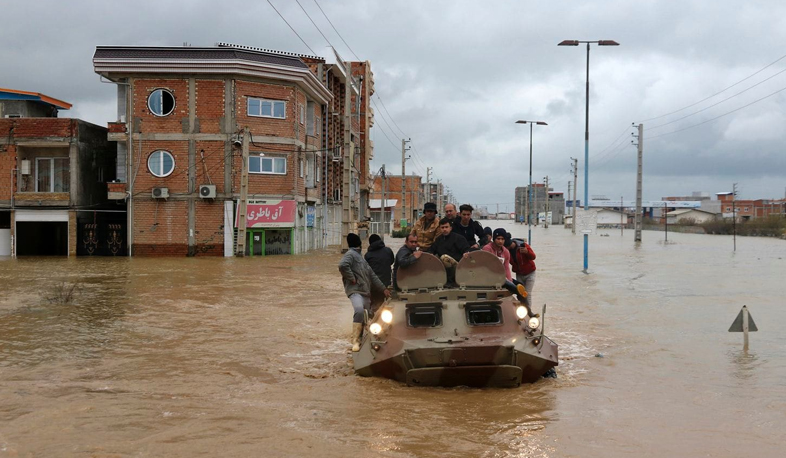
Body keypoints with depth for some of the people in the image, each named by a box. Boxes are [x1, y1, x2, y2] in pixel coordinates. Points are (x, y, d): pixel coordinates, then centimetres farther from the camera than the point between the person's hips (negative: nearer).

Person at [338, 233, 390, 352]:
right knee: (359, 310, -32)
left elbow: (372, 276, 28)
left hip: (366, 292, 10)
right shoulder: (350, 254, -1)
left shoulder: (361, 257, 27)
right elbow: (342, 265, -23)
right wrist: (352, 278, -16)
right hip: (355, 290, -9)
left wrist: (383, 289, 25)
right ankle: (355, 341, -30)